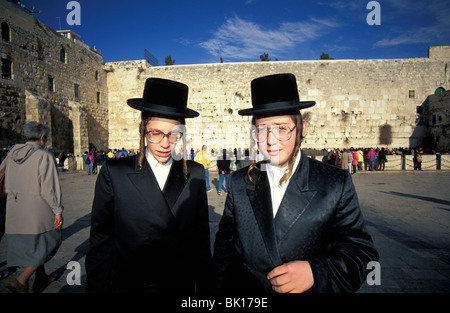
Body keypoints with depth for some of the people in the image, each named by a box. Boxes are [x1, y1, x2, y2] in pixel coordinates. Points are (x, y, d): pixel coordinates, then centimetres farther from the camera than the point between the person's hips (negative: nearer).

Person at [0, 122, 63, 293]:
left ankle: (40, 279, 33)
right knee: (47, 243, 10)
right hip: (38, 210, -7)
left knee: (30, 245, 19)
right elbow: (49, 187, -18)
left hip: (15, 210, 7)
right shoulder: (44, 156, -14)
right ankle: (21, 281, 5)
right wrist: (58, 210, -13)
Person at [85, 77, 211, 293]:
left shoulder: (195, 175, -4)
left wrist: (203, 286, 2)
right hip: (127, 285, -1)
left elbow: (201, 238, 0)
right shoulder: (114, 172, -9)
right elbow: (100, 241, -5)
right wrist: (97, 287, -4)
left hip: (182, 285, 2)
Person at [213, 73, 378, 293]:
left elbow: (362, 252, -15)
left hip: (310, 288, -2)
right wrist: (221, 288, -8)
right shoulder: (239, 183, -6)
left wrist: (315, 272, -30)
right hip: (246, 288, 3)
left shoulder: (336, 184, -13)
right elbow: (224, 247, -1)